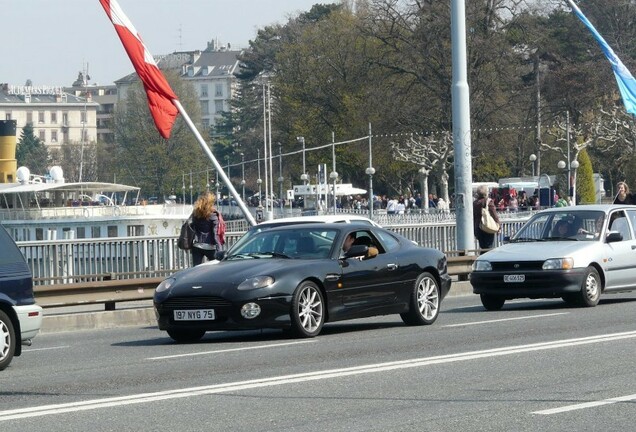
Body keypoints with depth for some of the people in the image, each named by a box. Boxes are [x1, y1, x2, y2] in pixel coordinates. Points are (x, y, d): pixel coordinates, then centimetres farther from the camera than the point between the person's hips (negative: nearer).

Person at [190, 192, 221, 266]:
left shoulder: (195, 213, 4)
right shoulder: (212, 214, -9)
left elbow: (192, 229, 8)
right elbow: (215, 232, -11)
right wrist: (218, 246, -7)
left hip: (197, 246, 4)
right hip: (209, 246, -4)